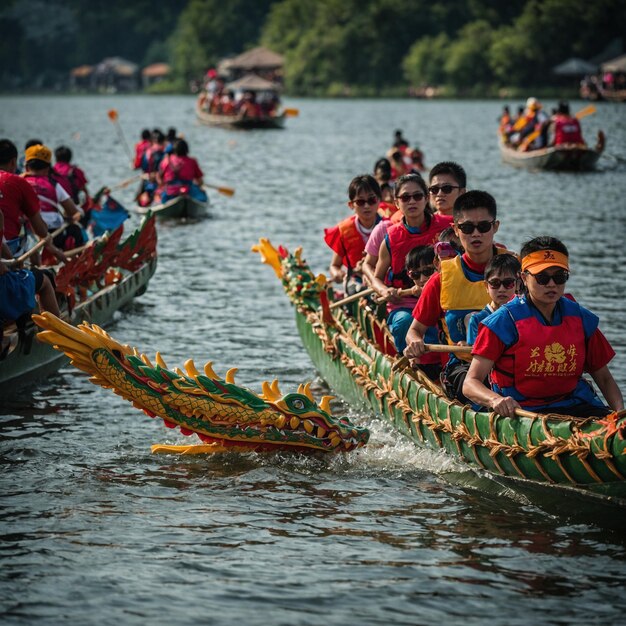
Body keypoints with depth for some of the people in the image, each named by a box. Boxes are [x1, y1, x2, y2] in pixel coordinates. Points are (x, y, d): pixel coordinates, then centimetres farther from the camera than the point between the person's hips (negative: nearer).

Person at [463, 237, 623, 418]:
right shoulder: (504, 320, -4)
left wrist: (619, 411, -3)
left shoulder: (581, 319, 10)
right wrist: (495, 400, -31)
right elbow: (470, 383, -9)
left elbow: (604, 378, 19)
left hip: (577, 407, 5)